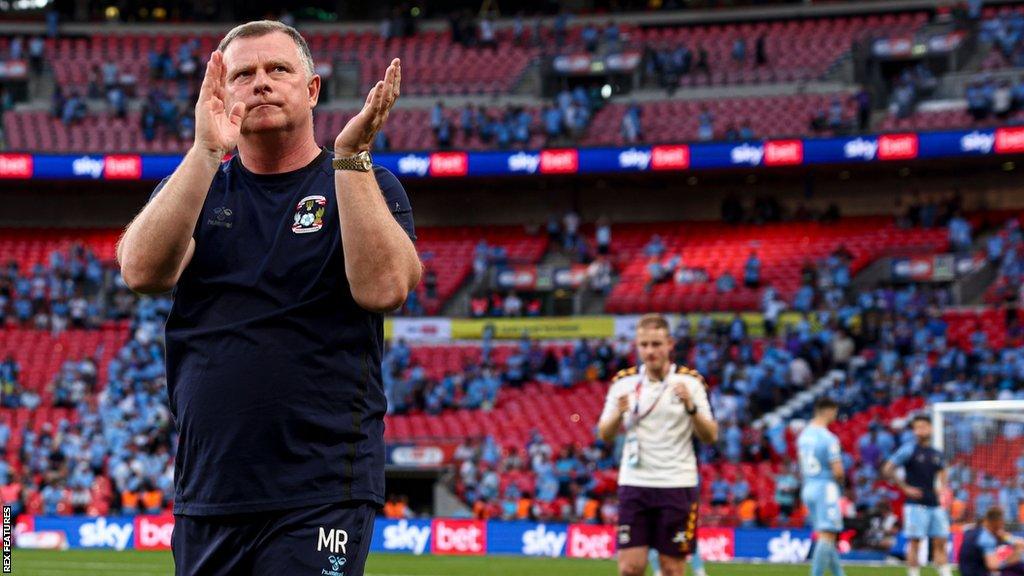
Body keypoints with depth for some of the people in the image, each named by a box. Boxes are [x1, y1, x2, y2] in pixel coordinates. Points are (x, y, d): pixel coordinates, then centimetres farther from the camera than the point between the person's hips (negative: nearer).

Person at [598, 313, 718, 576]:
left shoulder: (690, 382, -1)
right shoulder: (624, 382, 5)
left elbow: (710, 436, -3)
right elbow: (605, 435, 8)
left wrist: (691, 408, -20)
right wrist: (619, 414, -12)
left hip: (677, 485, -2)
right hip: (634, 483, 2)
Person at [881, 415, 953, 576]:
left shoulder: (937, 454, 13)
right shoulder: (909, 450, -4)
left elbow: (942, 476, 29)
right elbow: (887, 470, -7)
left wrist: (942, 488, 7)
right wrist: (906, 488, -9)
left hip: (935, 504, 6)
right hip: (916, 504, -6)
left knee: (940, 542, 4)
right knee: (915, 542, -6)